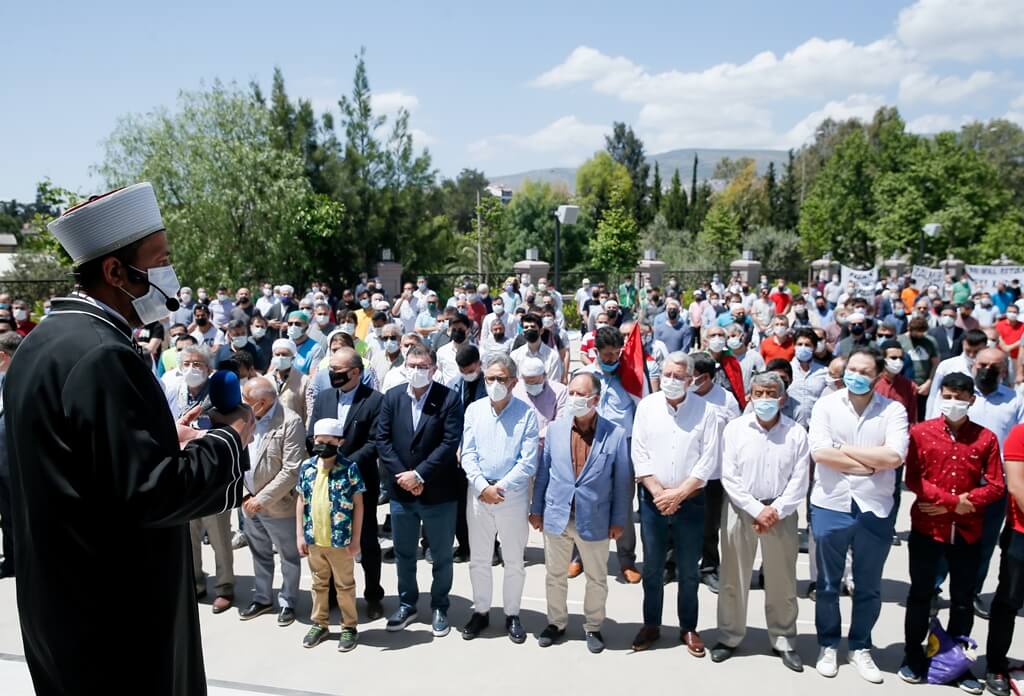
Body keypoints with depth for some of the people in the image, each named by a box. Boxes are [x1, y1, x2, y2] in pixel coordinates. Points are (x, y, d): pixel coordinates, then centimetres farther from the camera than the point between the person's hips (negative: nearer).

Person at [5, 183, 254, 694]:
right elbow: (150, 492, -27)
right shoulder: (102, 355, -25)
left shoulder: (43, 342, 6)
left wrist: (164, 439, 9)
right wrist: (229, 440, -14)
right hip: (117, 615, -9)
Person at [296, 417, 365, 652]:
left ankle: (349, 627, 25)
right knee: (319, 584, 19)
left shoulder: (349, 468, -11)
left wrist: (355, 539, -8)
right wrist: (300, 535, 5)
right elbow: (301, 501, 8)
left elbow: (358, 505, -7)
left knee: (345, 585, 11)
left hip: (340, 540, -4)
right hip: (314, 539, 4)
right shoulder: (307, 467, 0)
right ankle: (319, 624, 35)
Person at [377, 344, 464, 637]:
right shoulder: (392, 397, 2)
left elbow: (450, 443, -16)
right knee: (403, 553, 17)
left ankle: (439, 608, 28)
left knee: (441, 555, 11)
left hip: (438, 492, -3)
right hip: (401, 490, 4)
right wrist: (402, 476, -11)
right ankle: (407, 604, 35)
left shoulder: (449, 399, -10)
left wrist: (419, 474, -18)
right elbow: (382, 439, 0)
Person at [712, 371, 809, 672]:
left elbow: (799, 481, -3)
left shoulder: (796, 433, -2)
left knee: (782, 581, 10)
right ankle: (729, 637, 23)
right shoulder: (734, 428, -3)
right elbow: (729, 478, -6)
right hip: (740, 511, 0)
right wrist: (757, 510, -13)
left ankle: (784, 641, 26)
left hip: (782, 514, 0)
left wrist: (775, 511, -13)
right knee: (734, 578, 8)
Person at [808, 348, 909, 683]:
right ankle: (827, 644, 30)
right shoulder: (826, 405, -3)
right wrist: (870, 465, -13)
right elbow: (819, 453, -15)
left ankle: (860, 647, 32)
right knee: (828, 584, 13)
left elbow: (894, 456, -17)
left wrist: (845, 448, -13)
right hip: (830, 507, 0)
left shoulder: (893, 411, -2)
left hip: (874, 510, 1)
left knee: (868, 587, 14)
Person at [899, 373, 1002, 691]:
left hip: (967, 532, 2)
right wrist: (954, 502, -16)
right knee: (920, 594, 11)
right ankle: (913, 657, 24)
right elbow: (913, 479, -9)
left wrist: (956, 503, -13)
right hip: (926, 528, -1)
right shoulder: (921, 432, -4)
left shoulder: (986, 438, 1)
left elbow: (996, 486, -1)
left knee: (963, 599, 12)